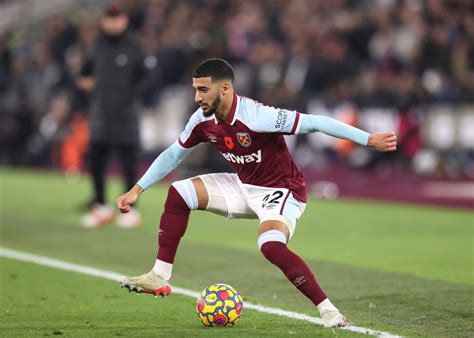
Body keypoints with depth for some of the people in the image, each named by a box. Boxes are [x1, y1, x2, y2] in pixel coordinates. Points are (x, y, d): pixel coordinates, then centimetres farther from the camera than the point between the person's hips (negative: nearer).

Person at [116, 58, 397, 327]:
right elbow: (174, 155, 10)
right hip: (245, 186, 8)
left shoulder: (256, 116, -30)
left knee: (271, 245, -34)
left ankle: (327, 309, -25)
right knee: (179, 193, -2)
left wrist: (369, 139, -33)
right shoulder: (203, 121, -8)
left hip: (282, 190, -8)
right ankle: (160, 278, 5)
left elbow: (314, 123, -30)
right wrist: (137, 190, 9)